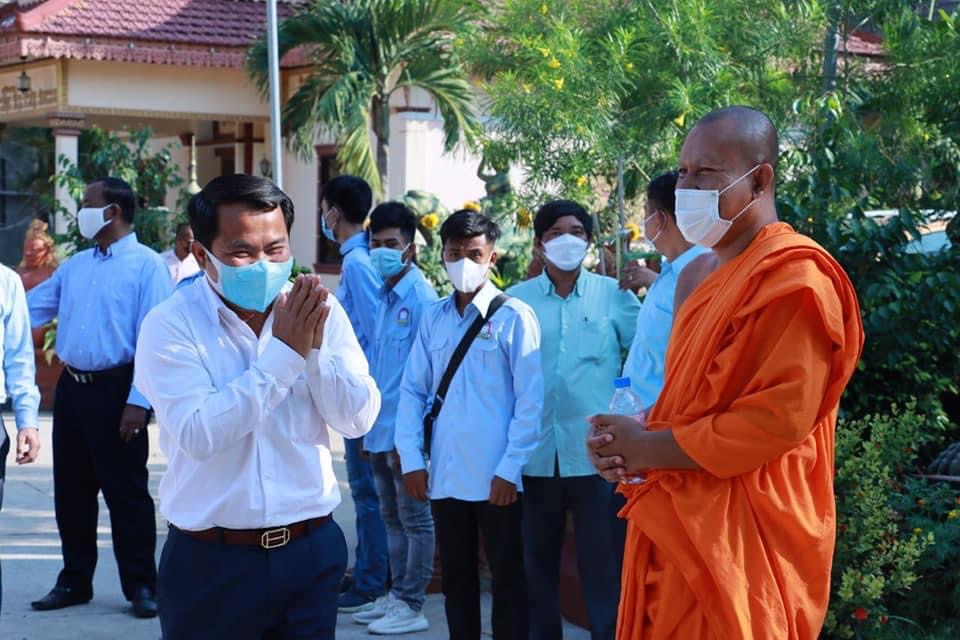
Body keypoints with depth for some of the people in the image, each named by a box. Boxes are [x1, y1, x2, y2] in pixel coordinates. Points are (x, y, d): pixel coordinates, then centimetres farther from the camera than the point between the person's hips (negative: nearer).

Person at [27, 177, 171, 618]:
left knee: (125, 491, -1)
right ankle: (74, 581, 25)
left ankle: (141, 586, 10)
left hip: (115, 389, -7)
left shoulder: (146, 265, -8)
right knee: (71, 491, 13)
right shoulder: (74, 266, 13)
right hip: (71, 387, 7)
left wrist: (138, 402, -18)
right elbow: (31, 308, 18)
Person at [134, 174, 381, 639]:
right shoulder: (171, 326, -9)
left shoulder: (320, 310, 0)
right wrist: (285, 354, -21)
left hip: (311, 550, 3)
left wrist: (316, 348, -18)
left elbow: (358, 420, -3)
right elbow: (199, 436, -22)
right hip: (211, 562, -3)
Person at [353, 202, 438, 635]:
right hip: (380, 428, 8)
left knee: (414, 518, 1)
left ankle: (412, 605, 7)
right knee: (392, 517, 15)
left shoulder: (420, 298, -13)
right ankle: (397, 595, 25)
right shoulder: (384, 296, 11)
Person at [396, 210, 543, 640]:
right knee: (456, 577, 14)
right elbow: (413, 390, 9)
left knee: (508, 578, 5)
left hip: (496, 479, -4)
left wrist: (510, 468, -12)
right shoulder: (433, 318, 9)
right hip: (444, 476, 5)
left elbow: (531, 399, -8)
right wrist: (411, 459, 0)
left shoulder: (513, 317, -5)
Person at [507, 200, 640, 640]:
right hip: (536, 454, 2)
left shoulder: (613, 295, 1)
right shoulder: (515, 301, 5)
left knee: (602, 566, 3)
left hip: (596, 453, -2)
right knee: (537, 565, 14)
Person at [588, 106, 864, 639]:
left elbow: (775, 420, -22)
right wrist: (627, 441, 3)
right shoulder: (722, 279, 17)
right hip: (683, 525, 9)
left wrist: (649, 448, -14)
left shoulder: (792, 277, -14)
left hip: (738, 540, -9)